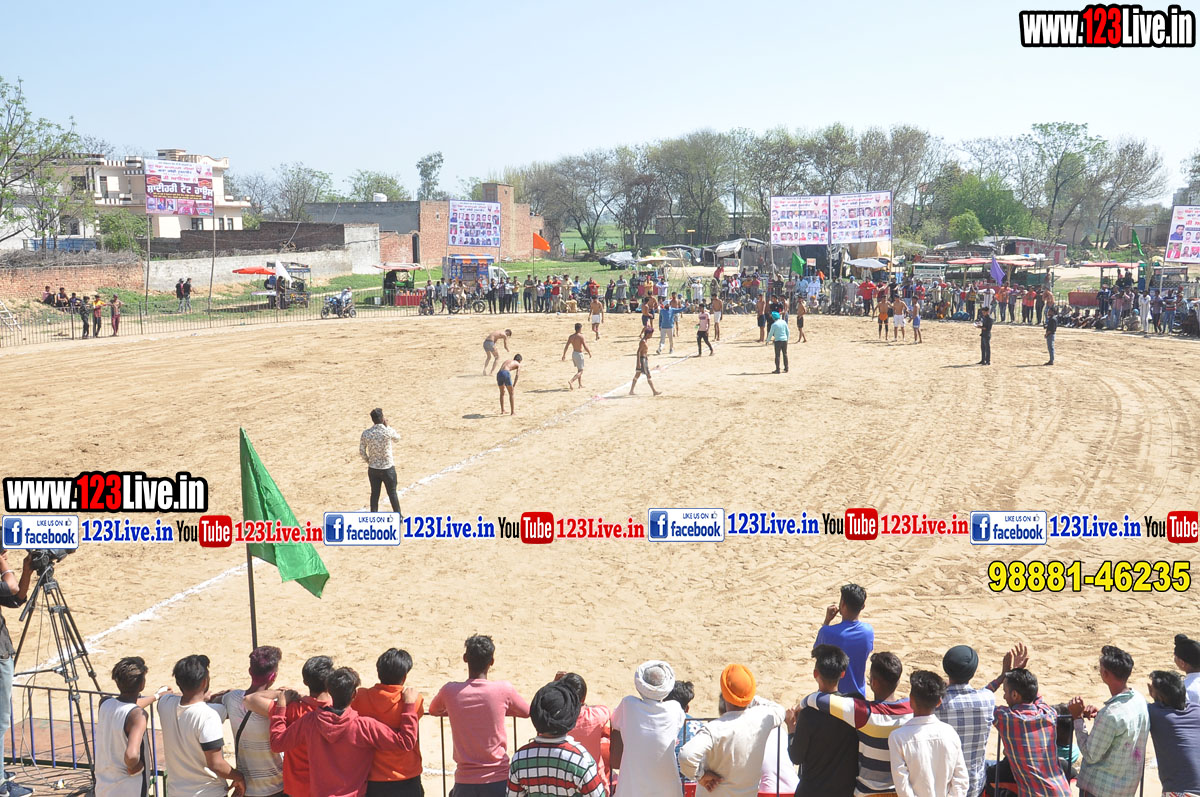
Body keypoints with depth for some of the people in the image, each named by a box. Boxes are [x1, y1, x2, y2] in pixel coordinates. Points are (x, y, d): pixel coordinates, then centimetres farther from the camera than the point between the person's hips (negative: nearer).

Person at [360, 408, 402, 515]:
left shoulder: (366, 433, -8)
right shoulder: (388, 431, -17)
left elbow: (361, 452, 0)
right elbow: (397, 437, 6)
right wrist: (386, 425, 5)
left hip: (373, 469, 2)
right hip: (388, 468, -2)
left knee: (374, 494, 13)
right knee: (392, 493, 12)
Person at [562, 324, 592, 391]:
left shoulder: (571, 337, 1)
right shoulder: (581, 337, -18)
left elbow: (566, 346, 3)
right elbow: (585, 347, -19)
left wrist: (564, 355, 11)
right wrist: (589, 352, -2)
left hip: (573, 354, 7)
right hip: (579, 354, -7)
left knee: (579, 370, 23)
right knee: (580, 371, -1)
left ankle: (580, 384, 27)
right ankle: (571, 381, -20)